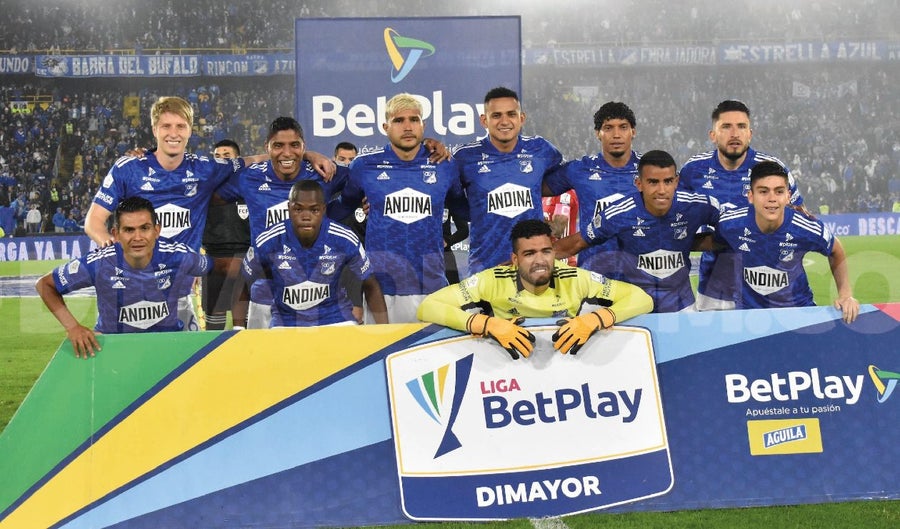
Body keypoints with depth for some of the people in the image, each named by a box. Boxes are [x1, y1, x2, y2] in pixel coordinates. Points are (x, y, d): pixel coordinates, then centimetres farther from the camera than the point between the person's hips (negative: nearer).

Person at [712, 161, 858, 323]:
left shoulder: (809, 230, -21)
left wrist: (845, 294, -7)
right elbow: (715, 242, 6)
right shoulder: (729, 223, -20)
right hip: (747, 309, 0)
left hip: (798, 309, 0)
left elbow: (837, 254, 1)